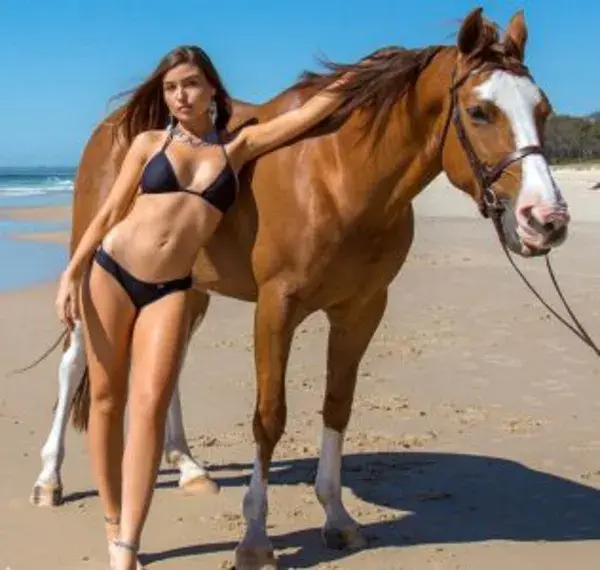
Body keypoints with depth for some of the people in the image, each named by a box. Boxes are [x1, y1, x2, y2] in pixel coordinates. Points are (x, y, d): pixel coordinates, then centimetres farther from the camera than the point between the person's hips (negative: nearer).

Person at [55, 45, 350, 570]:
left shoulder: (238, 146, 6)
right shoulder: (150, 142, 4)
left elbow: (308, 114, 3)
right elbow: (108, 213, 5)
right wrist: (72, 274, 0)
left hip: (170, 290, 0)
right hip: (111, 272, 0)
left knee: (150, 404, -12)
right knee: (106, 399, 6)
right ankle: (113, 524, 21)